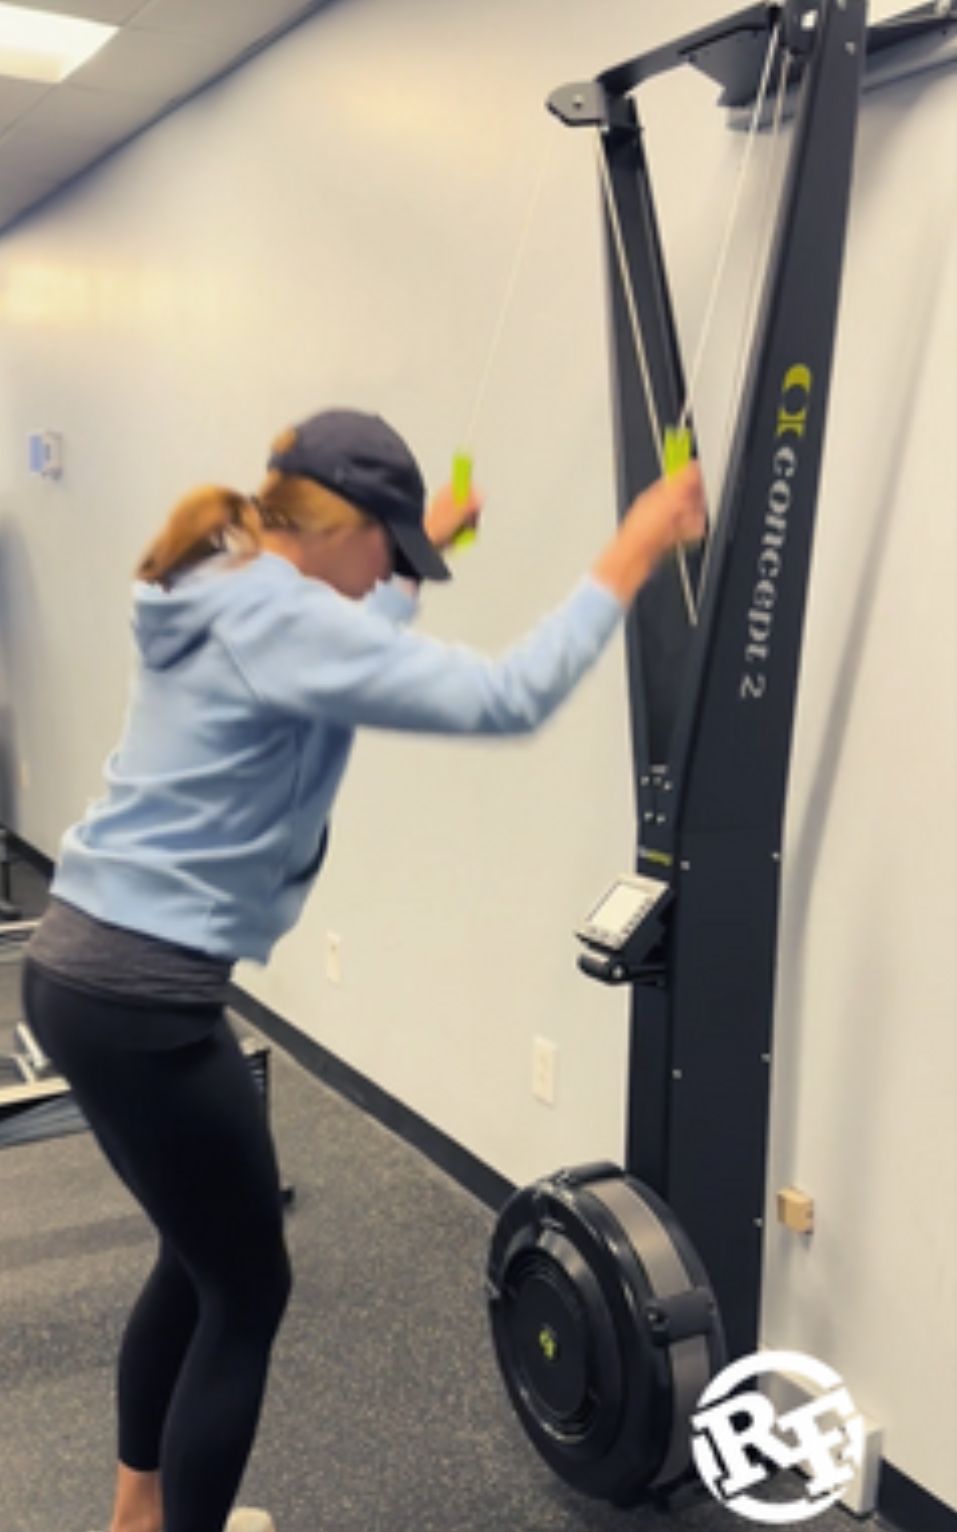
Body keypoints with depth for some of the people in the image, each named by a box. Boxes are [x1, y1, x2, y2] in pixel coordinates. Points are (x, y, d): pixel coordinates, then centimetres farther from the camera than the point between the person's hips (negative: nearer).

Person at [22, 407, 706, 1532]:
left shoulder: (221, 597, 10)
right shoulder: (277, 618, -18)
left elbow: (346, 654, 31)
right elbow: (502, 699, -24)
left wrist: (426, 547, 42)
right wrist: (630, 555, -14)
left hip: (86, 967, 10)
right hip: (141, 997, -10)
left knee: (200, 1259, 25)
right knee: (247, 1292, 8)